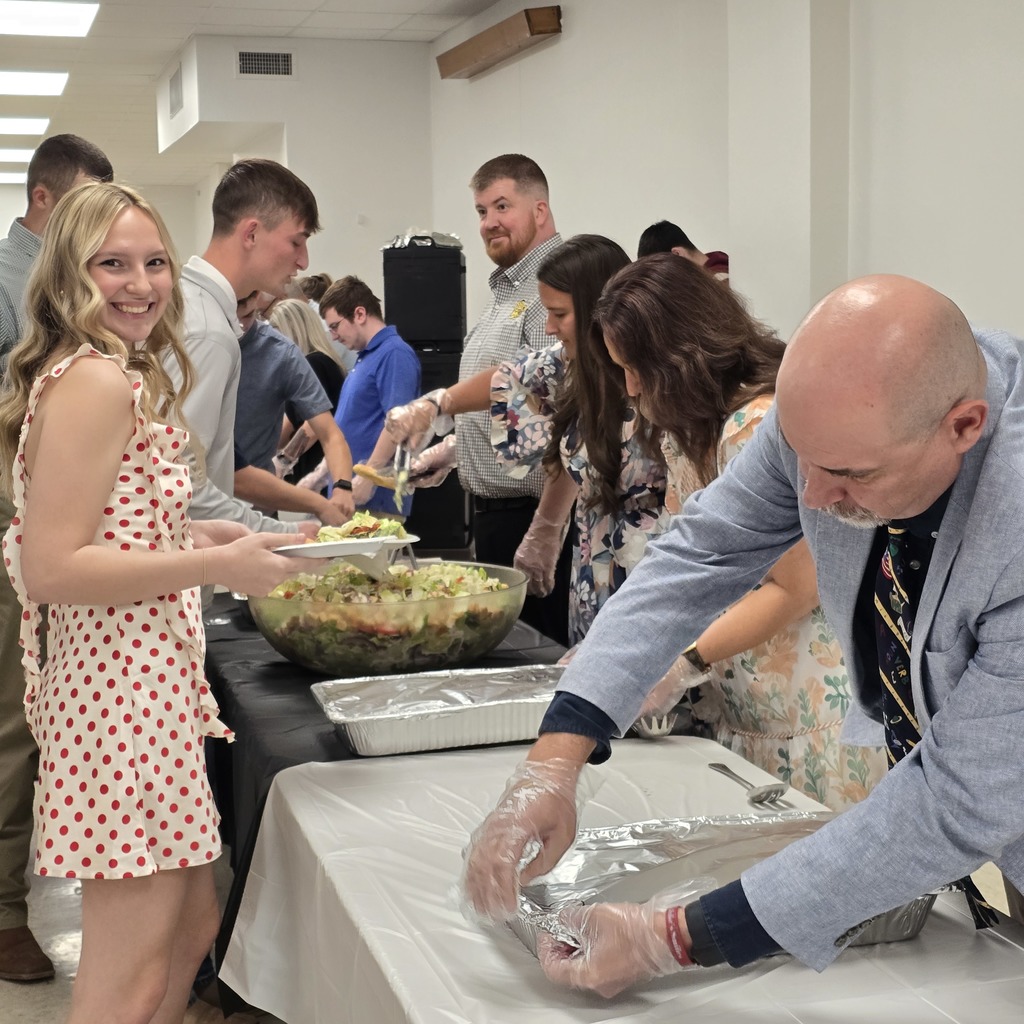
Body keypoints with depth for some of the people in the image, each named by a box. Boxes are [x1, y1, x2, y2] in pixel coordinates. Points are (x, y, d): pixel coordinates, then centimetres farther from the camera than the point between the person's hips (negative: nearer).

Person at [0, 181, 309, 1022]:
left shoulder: (122, 377, 15)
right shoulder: (95, 382, -16)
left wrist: (197, 536, 11)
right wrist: (215, 566, -19)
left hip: (152, 679, 11)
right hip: (124, 690, -11)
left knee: (192, 928, 21)